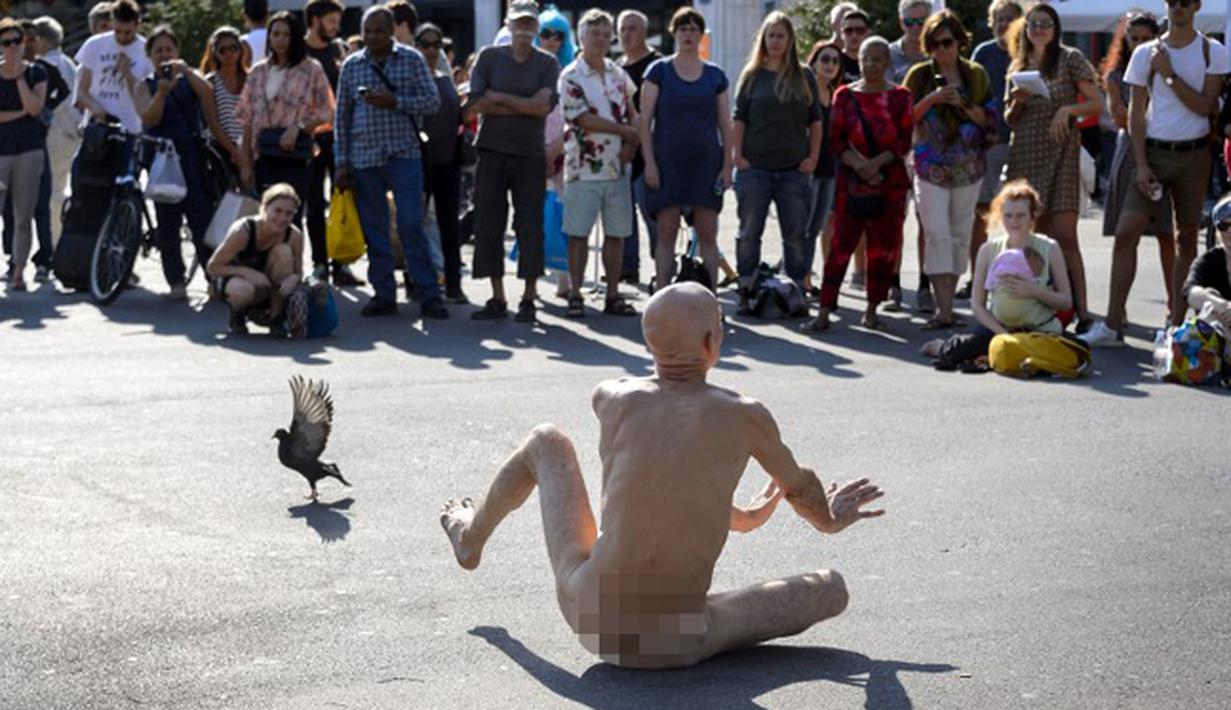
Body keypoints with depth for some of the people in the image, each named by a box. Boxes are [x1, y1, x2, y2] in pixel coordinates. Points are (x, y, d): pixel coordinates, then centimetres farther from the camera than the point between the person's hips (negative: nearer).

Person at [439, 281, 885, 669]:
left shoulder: (610, 398, -2)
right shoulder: (747, 417, -7)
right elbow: (799, 487, 16)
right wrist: (829, 522, 42)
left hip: (588, 616, 3)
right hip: (674, 647, -2)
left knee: (546, 442, 26)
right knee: (832, 589, 15)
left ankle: (471, 538, 52)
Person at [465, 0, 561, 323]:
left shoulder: (548, 64, 4)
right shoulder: (489, 57, 6)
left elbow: (543, 106, -11)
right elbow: (475, 104, -5)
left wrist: (498, 97, -8)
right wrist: (524, 108, -8)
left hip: (531, 155, -1)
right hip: (492, 152, 1)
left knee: (530, 227, -1)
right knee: (488, 226, 1)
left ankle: (528, 299, 7)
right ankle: (497, 298, 10)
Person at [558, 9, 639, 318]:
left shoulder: (619, 75, 12)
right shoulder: (571, 77, -5)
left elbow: (633, 114, 13)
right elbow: (584, 119, -12)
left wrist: (630, 145, -6)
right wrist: (627, 131, -7)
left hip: (618, 168, 5)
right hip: (584, 168, -5)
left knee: (616, 233, 6)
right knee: (578, 233, -2)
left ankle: (613, 295, 13)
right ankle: (575, 295, 3)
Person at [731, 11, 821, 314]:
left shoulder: (804, 76, 8)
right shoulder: (752, 75, 5)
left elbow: (815, 120, 9)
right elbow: (739, 118, 4)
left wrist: (813, 157, 1)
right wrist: (737, 155, -6)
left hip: (794, 169, 1)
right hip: (755, 167, -1)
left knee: (795, 235, 4)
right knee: (749, 233, 2)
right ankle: (746, 293, 8)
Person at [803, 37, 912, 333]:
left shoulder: (899, 97, 5)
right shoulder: (845, 95, 8)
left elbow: (905, 141, -1)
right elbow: (836, 139, 2)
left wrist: (877, 163, -16)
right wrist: (857, 164, -14)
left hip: (890, 181, 0)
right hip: (851, 181, 0)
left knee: (883, 247, 2)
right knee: (841, 244, -5)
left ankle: (871, 311, 13)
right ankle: (824, 313, -6)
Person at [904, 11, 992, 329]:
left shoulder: (975, 75, 6)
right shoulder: (920, 75, 2)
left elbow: (987, 119, 4)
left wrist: (962, 103, -12)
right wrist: (931, 99, -15)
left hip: (968, 167, 3)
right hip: (930, 167, -2)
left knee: (960, 234, 6)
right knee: (937, 234, -12)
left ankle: (947, 300, 15)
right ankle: (944, 310, -16)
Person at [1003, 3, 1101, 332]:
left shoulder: (1070, 59, 1)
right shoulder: (1018, 67, 14)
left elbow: (1096, 103, 0)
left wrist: (1067, 109, -15)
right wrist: (1017, 103, -3)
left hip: (1060, 154, -4)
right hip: (1024, 154, 4)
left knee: (1064, 236, -12)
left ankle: (1081, 312, -14)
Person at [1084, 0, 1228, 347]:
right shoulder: (1146, 53, 3)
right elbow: (1136, 114, 3)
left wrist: (1169, 75, -14)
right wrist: (1141, 165, -6)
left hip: (1193, 155, 0)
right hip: (1153, 150, 0)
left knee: (1186, 237, 5)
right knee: (1126, 232, -9)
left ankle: (1177, 325, 10)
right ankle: (1113, 324, -6)